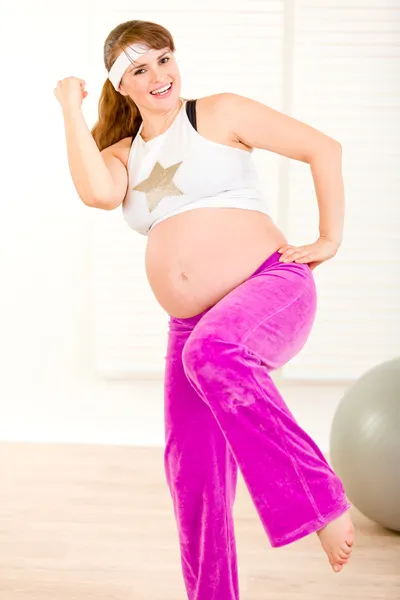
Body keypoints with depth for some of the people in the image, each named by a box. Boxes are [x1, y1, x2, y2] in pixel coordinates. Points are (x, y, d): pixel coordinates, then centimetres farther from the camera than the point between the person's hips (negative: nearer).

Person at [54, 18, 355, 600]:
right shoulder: (122, 156, 16)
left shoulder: (219, 114, 5)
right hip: (193, 329, 6)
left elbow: (323, 148, 2)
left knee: (213, 353, -38)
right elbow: (97, 192, -9)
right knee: (192, 473, 3)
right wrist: (71, 108, 1)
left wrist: (330, 240, -1)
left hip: (272, 285, -5)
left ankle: (322, 501, -27)